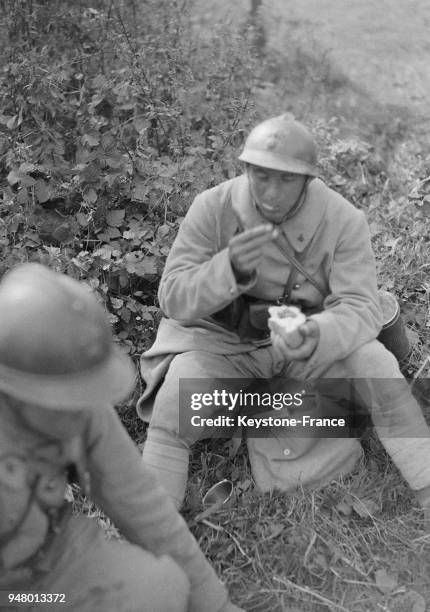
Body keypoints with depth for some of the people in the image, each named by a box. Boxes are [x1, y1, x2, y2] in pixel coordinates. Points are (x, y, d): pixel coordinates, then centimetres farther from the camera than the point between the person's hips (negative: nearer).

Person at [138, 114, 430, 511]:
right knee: (178, 391, -27)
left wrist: (318, 335, -43)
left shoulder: (344, 220, -15)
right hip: (224, 341, 0)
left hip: (310, 342, 1)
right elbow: (174, 298, -17)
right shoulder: (212, 208, -15)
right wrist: (231, 269, -39)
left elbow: (360, 307, -19)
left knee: (374, 361, -24)